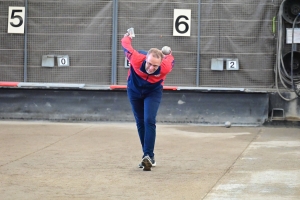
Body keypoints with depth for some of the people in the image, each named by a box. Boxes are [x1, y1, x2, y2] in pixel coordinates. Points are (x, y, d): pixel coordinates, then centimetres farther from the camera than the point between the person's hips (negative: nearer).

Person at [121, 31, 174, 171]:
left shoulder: (165, 68, -39)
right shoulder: (136, 60, -41)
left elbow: (169, 57, -13)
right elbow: (126, 44, -22)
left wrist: (168, 53, 12)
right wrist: (127, 37, 3)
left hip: (153, 92, -1)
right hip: (134, 91, 1)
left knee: (149, 121, -19)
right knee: (140, 123, 7)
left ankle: (148, 156, -19)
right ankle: (147, 155, 18)